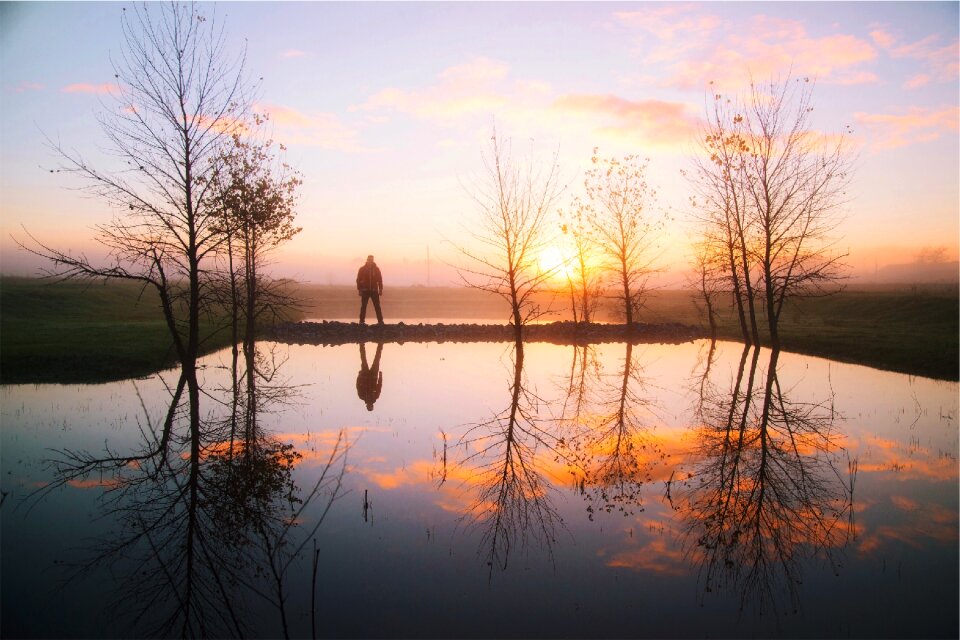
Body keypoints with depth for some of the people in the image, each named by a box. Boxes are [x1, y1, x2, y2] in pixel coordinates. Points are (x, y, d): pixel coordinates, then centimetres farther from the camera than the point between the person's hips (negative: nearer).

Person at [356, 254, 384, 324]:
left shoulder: (376, 269, 6)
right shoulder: (362, 269, 2)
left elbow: (380, 279, 6)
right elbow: (358, 280, 2)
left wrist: (380, 289, 0)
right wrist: (359, 290, -5)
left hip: (374, 290, 1)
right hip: (365, 290, 0)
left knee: (377, 306, 0)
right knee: (363, 307, 3)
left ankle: (380, 321, 2)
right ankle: (361, 321, 8)